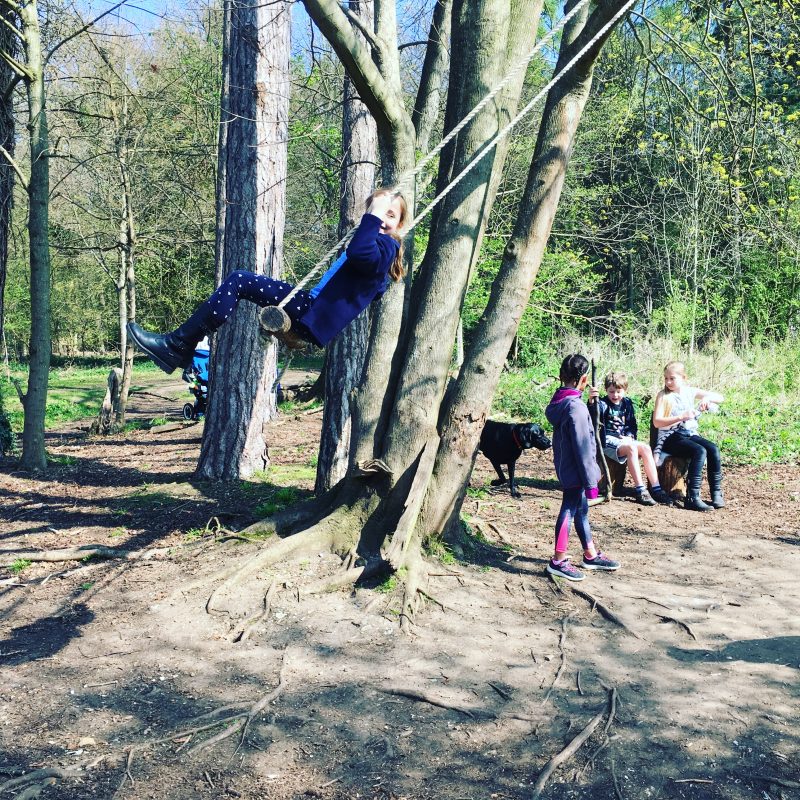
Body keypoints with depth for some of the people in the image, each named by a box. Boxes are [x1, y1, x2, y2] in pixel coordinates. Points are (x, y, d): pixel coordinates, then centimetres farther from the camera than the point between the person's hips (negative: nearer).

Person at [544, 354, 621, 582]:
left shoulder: (558, 401, 6)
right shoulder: (576, 407, -23)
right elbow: (582, 447, -22)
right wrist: (591, 481, -18)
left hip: (565, 467, 10)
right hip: (575, 470, -10)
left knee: (581, 509, 18)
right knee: (570, 510, 0)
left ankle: (591, 555, 32)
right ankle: (558, 561, 9)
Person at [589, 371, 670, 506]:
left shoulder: (627, 403, 13)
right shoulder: (603, 404, -4)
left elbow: (633, 424, 18)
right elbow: (593, 417, -26)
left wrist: (629, 436, -2)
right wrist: (592, 402, -45)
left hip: (625, 439, 6)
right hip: (609, 441, -6)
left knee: (646, 448, -18)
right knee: (631, 448, -31)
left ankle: (655, 488, -16)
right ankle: (640, 490, -32)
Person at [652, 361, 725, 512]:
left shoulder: (690, 392, 10)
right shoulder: (663, 395, 0)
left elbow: (720, 397, 11)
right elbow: (657, 422, -10)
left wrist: (707, 398, -11)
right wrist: (681, 417, -20)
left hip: (690, 434, 4)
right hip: (671, 437, -4)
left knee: (713, 449, -25)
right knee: (700, 451, -31)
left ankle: (717, 494, -18)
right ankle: (692, 498, -32)